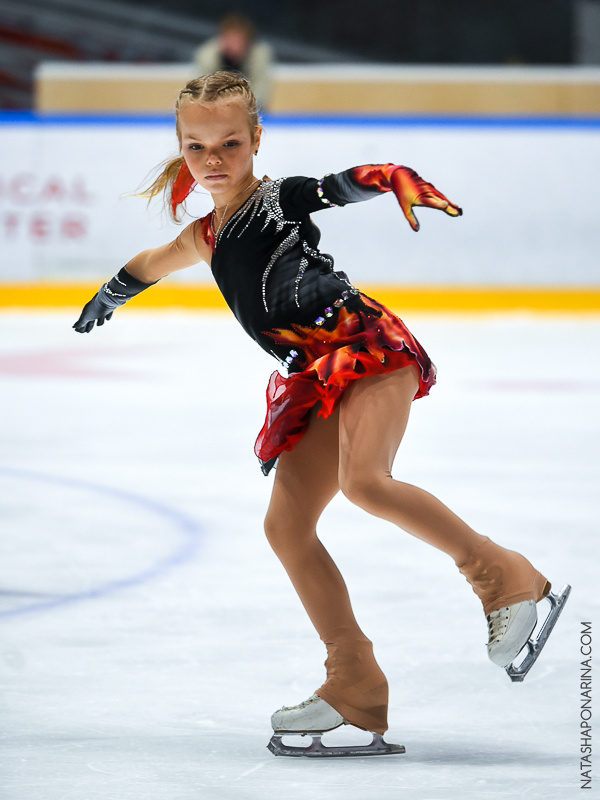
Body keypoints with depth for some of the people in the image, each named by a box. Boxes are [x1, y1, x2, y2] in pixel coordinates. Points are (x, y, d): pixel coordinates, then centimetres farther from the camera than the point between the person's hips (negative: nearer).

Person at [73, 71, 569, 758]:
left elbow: (347, 183, -22)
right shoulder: (206, 237, 20)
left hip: (365, 346, -9)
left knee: (364, 481, -31)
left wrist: (405, 184, -43)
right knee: (286, 525, 0)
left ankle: (503, 575, -17)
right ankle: (356, 686, 4)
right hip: (316, 382, 9)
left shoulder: (281, 199, -3)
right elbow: (148, 267, 42)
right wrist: (101, 305, 60)